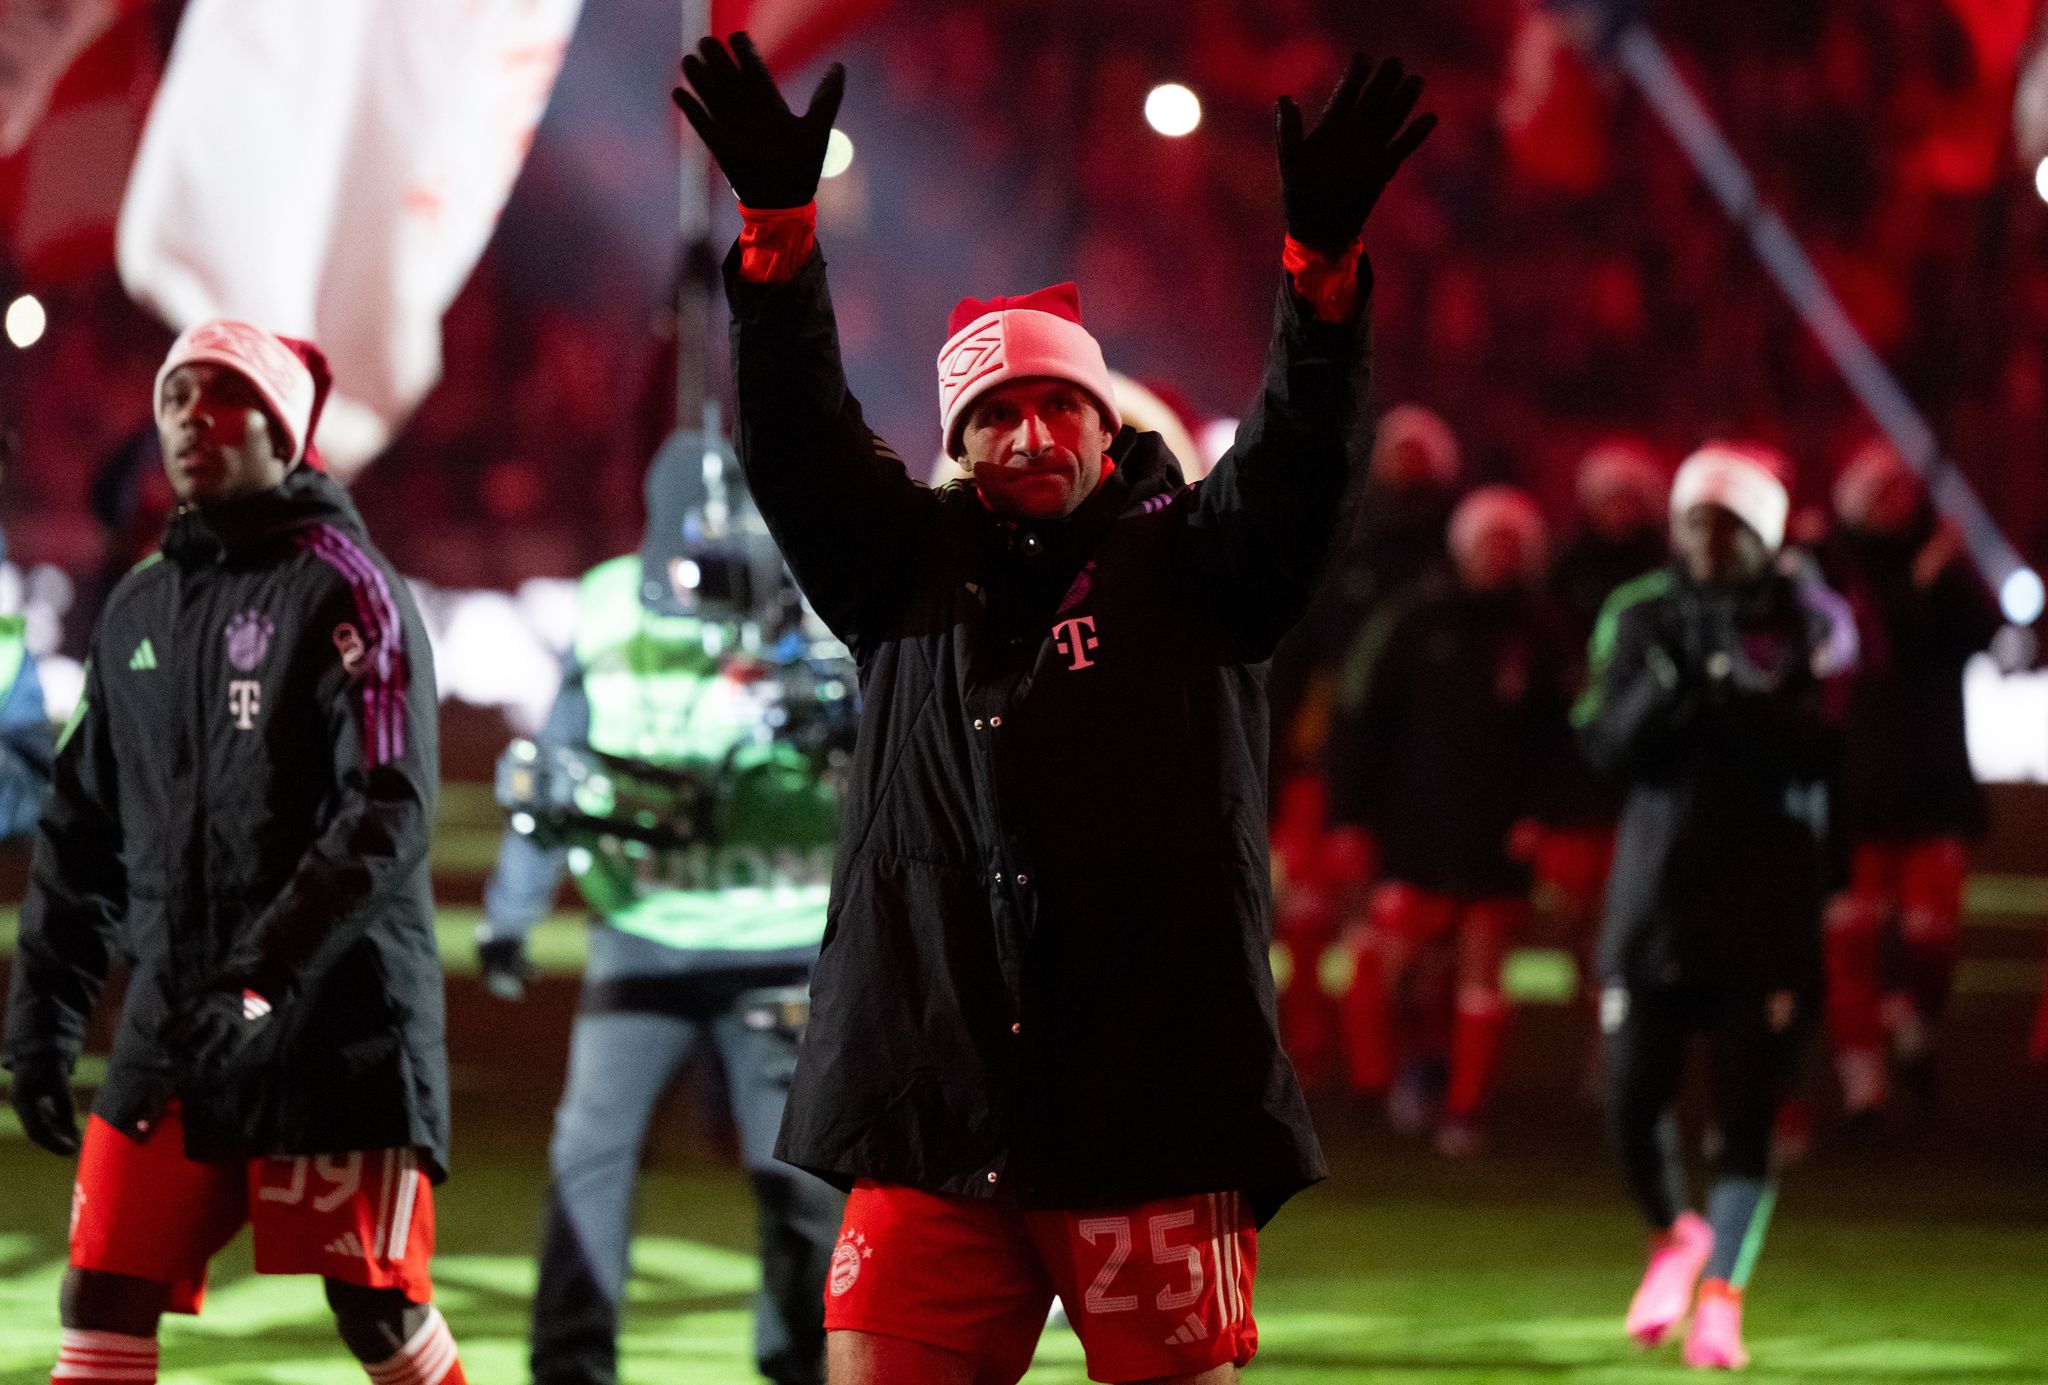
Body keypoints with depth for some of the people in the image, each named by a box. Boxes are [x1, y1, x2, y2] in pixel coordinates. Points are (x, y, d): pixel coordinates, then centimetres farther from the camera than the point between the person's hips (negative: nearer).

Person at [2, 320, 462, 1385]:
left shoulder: (344, 589, -6)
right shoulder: (139, 612, 14)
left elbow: (389, 818, -16)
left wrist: (263, 975, -24)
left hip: (336, 1025, -6)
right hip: (171, 1023, 6)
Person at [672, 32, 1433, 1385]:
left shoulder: (1189, 570, 9)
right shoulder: (911, 577, 14)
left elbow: (1298, 463, -6)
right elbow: (798, 445, 3)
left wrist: (1324, 258, -23)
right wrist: (778, 224, -12)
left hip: (1157, 1109, -2)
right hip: (931, 1115, 2)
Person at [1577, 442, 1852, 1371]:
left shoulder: (1801, 619, -1)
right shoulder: (1641, 617, 7)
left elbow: (1818, 753, -11)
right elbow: (1605, 747, -1)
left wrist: (1743, 698, -24)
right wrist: (1667, 686, -16)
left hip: (1767, 902, -2)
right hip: (1657, 893, 2)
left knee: (1746, 1110, -5)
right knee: (1633, 1098, 1)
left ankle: (1721, 1294, 0)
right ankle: (1673, 1236, 29)